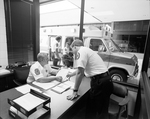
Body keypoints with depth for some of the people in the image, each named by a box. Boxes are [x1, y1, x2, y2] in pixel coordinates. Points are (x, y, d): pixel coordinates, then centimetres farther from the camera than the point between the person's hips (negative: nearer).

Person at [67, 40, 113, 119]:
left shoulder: (80, 51, -10)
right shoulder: (86, 50, 21)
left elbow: (80, 72, -21)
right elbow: (82, 69, 35)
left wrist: (75, 91, -12)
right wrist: (71, 74, 45)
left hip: (100, 81, -10)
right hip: (105, 79, 10)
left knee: (91, 109, 8)